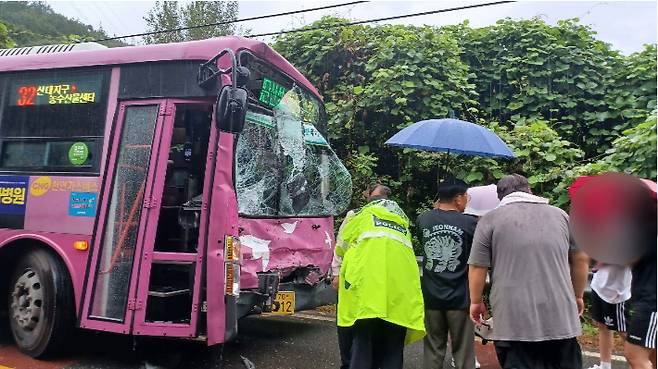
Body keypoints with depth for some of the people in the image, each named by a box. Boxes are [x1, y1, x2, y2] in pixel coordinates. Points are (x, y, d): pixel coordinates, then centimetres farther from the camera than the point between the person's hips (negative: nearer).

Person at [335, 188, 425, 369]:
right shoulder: (404, 227, 29)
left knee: (363, 348, 4)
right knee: (393, 352, 9)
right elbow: (408, 258, 19)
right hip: (400, 296, 3)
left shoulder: (362, 217, 20)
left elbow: (340, 249, 25)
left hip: (366, 291, -3)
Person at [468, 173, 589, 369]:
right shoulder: (560, 215, 10)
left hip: (514, 322, -3)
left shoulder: (490, 220, 0)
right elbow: (581, 260, 14)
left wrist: (476, 301, 11)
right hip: (561, 318, 3)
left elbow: (477, 267, -2)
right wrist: (577, 296, 25)